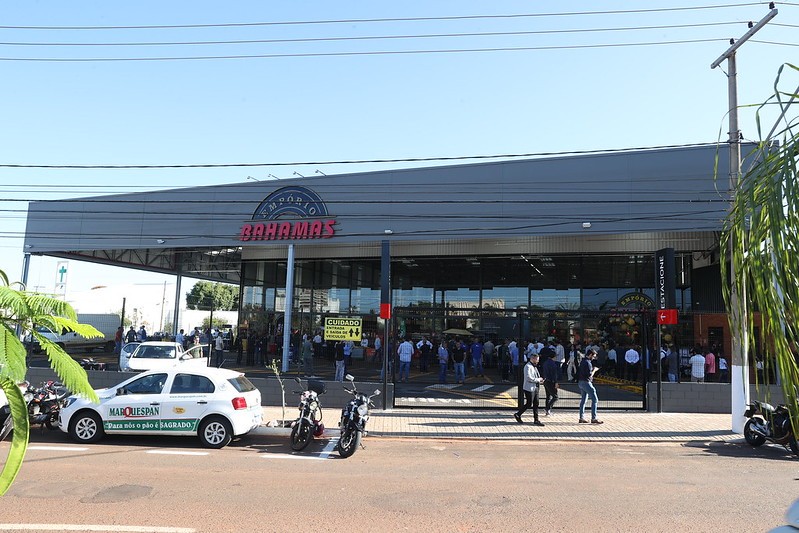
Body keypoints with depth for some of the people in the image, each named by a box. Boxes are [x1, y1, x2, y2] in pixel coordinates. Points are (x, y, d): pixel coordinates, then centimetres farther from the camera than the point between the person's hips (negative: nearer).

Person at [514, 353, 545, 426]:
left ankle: (536, 420, 15)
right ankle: (517, 414, 15)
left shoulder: (534, 366, 14)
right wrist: (538, 380, -15)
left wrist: (539, 381, 5)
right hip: (529, 388, -9)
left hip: (535, 388, 9)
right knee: (529, 404, -2)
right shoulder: (528, 366, -17)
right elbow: (529, 378, -24)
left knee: (536, 404, 9)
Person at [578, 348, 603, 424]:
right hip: (586, 382, -10)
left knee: (583, 400, 12)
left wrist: (593, 369, 14)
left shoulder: (583, 361, 14)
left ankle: (581, 418, 13)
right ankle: (593, 418, -7)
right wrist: (594, 370, -5)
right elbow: (589, 375, -21)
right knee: (594, 399, -6)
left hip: (581, 382, 10)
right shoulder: (587, 362, -17)